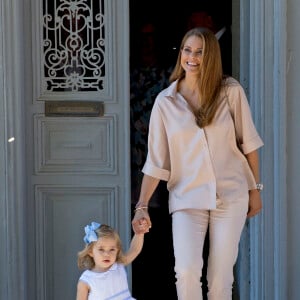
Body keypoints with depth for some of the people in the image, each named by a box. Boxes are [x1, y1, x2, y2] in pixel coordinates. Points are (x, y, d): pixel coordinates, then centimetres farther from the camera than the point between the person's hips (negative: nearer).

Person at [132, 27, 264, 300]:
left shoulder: (231, 91, -2)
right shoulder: (165, 101, -1)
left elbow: (248, 142, 5)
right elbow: (156, 161, -1)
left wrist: (255, 189, 7)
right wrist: (142, 206, -7)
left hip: (232, 195, 0)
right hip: (187, 198, 0)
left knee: (221, 274, 4)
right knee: (187, 272, -17)